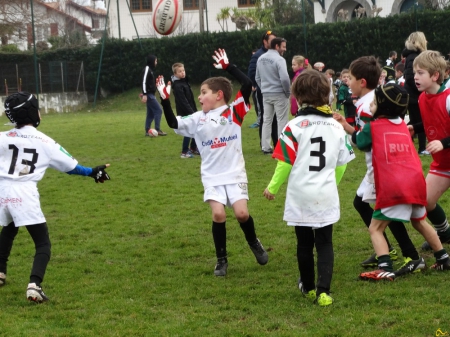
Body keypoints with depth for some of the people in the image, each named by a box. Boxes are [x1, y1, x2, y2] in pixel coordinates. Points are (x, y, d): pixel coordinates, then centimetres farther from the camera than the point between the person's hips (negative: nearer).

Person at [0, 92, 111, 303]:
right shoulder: (45, 142, 2)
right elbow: (70, 166, 10)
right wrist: (92, 172, 24)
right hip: (25, 194, -3)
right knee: (43, 244, 3)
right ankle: (34, 285, -19)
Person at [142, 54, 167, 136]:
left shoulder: (150, 69, 17)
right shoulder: (147, 69, -11)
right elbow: (144, 82, -19)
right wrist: (144, 94, -24)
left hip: (151, 94, 10)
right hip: (148, 94, -10)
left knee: (151, 113, 9)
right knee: (158, 110, -10)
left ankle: (147, 131, 9)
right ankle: (157, 130, -11)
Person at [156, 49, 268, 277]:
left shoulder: (234, 112, -3)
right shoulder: (197, 120, 7)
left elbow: (247, 85, -14)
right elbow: (174, 124, 4)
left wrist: (228, 67, -14)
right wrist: (165, 100, -3)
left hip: (235, 173, -2)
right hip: (212, 176, 2)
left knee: (242, 213, -14)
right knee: (218, 214, -13)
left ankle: (254, 243, 18)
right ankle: (221, 260, 4)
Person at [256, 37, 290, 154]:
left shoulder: (261, 59, 7)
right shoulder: (279, 59, -16)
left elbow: (257, 78, 13)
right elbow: (284, 78, -23)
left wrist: (263, 89, 16)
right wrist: (288, 91, -9)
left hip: (266, 94, 7)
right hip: (279, 94, -7)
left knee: (267, 120, 11)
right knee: (282, 121, 0)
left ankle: (266, 147, 12)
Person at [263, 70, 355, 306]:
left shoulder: (295, 126, -10)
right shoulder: (337, 127, 3)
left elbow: (285, 162, -9)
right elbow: (341, 164, 9)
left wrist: (273, 187, 4)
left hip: (300, 197, -2)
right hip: (327, 196, 2)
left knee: (304, 244, 12)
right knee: (325, 244, 5)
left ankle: (308, 288, 25)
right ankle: (323, 291, -6)